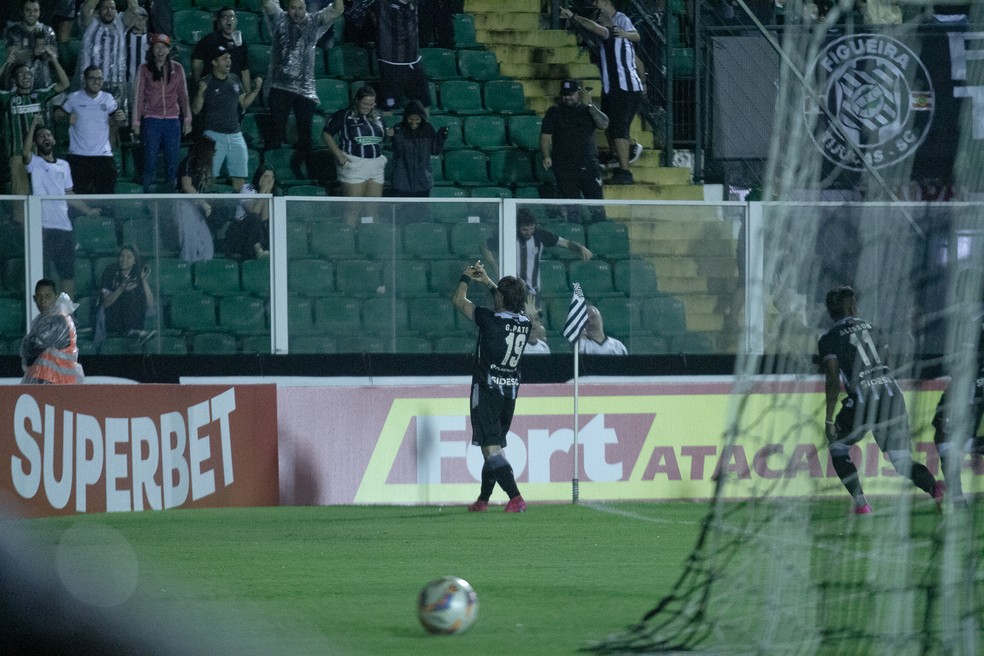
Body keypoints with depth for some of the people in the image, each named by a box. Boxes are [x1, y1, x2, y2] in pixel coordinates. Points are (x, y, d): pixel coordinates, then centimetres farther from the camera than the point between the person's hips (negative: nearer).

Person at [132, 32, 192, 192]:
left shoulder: (177, 69, 8)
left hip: (172, 121, 2)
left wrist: (187, 119, 9)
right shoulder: (145, 70, 3)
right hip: (151, 120, -2)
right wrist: (136, 122, 0)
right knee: (150, 162, -3)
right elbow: (138, 96, 3)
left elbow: (183, 95, 13)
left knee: (172, 162, 2)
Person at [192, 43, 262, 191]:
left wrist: (256, 89, 6)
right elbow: (195, 110, -10)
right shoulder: (206, 83, -7)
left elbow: (244, 103, 20)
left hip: (235, 134, 6)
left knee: (239, 177, 7)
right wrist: (200, 93, -26)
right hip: (215, 134, -6)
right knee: (210, 176, -9)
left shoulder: (234, 80, 10)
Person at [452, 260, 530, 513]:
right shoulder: (525, 323, 1)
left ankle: (516, 498, -23)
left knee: (490, 447, -10)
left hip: (488, 389, -7)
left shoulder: (491, 319, -16)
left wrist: (466, 278, 16)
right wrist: (487, 281, 32)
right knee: (494, 445, 19)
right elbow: (510, 304, 25)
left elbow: (458, 300, -2)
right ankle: (483, 499, 27)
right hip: (511, 389, 7)